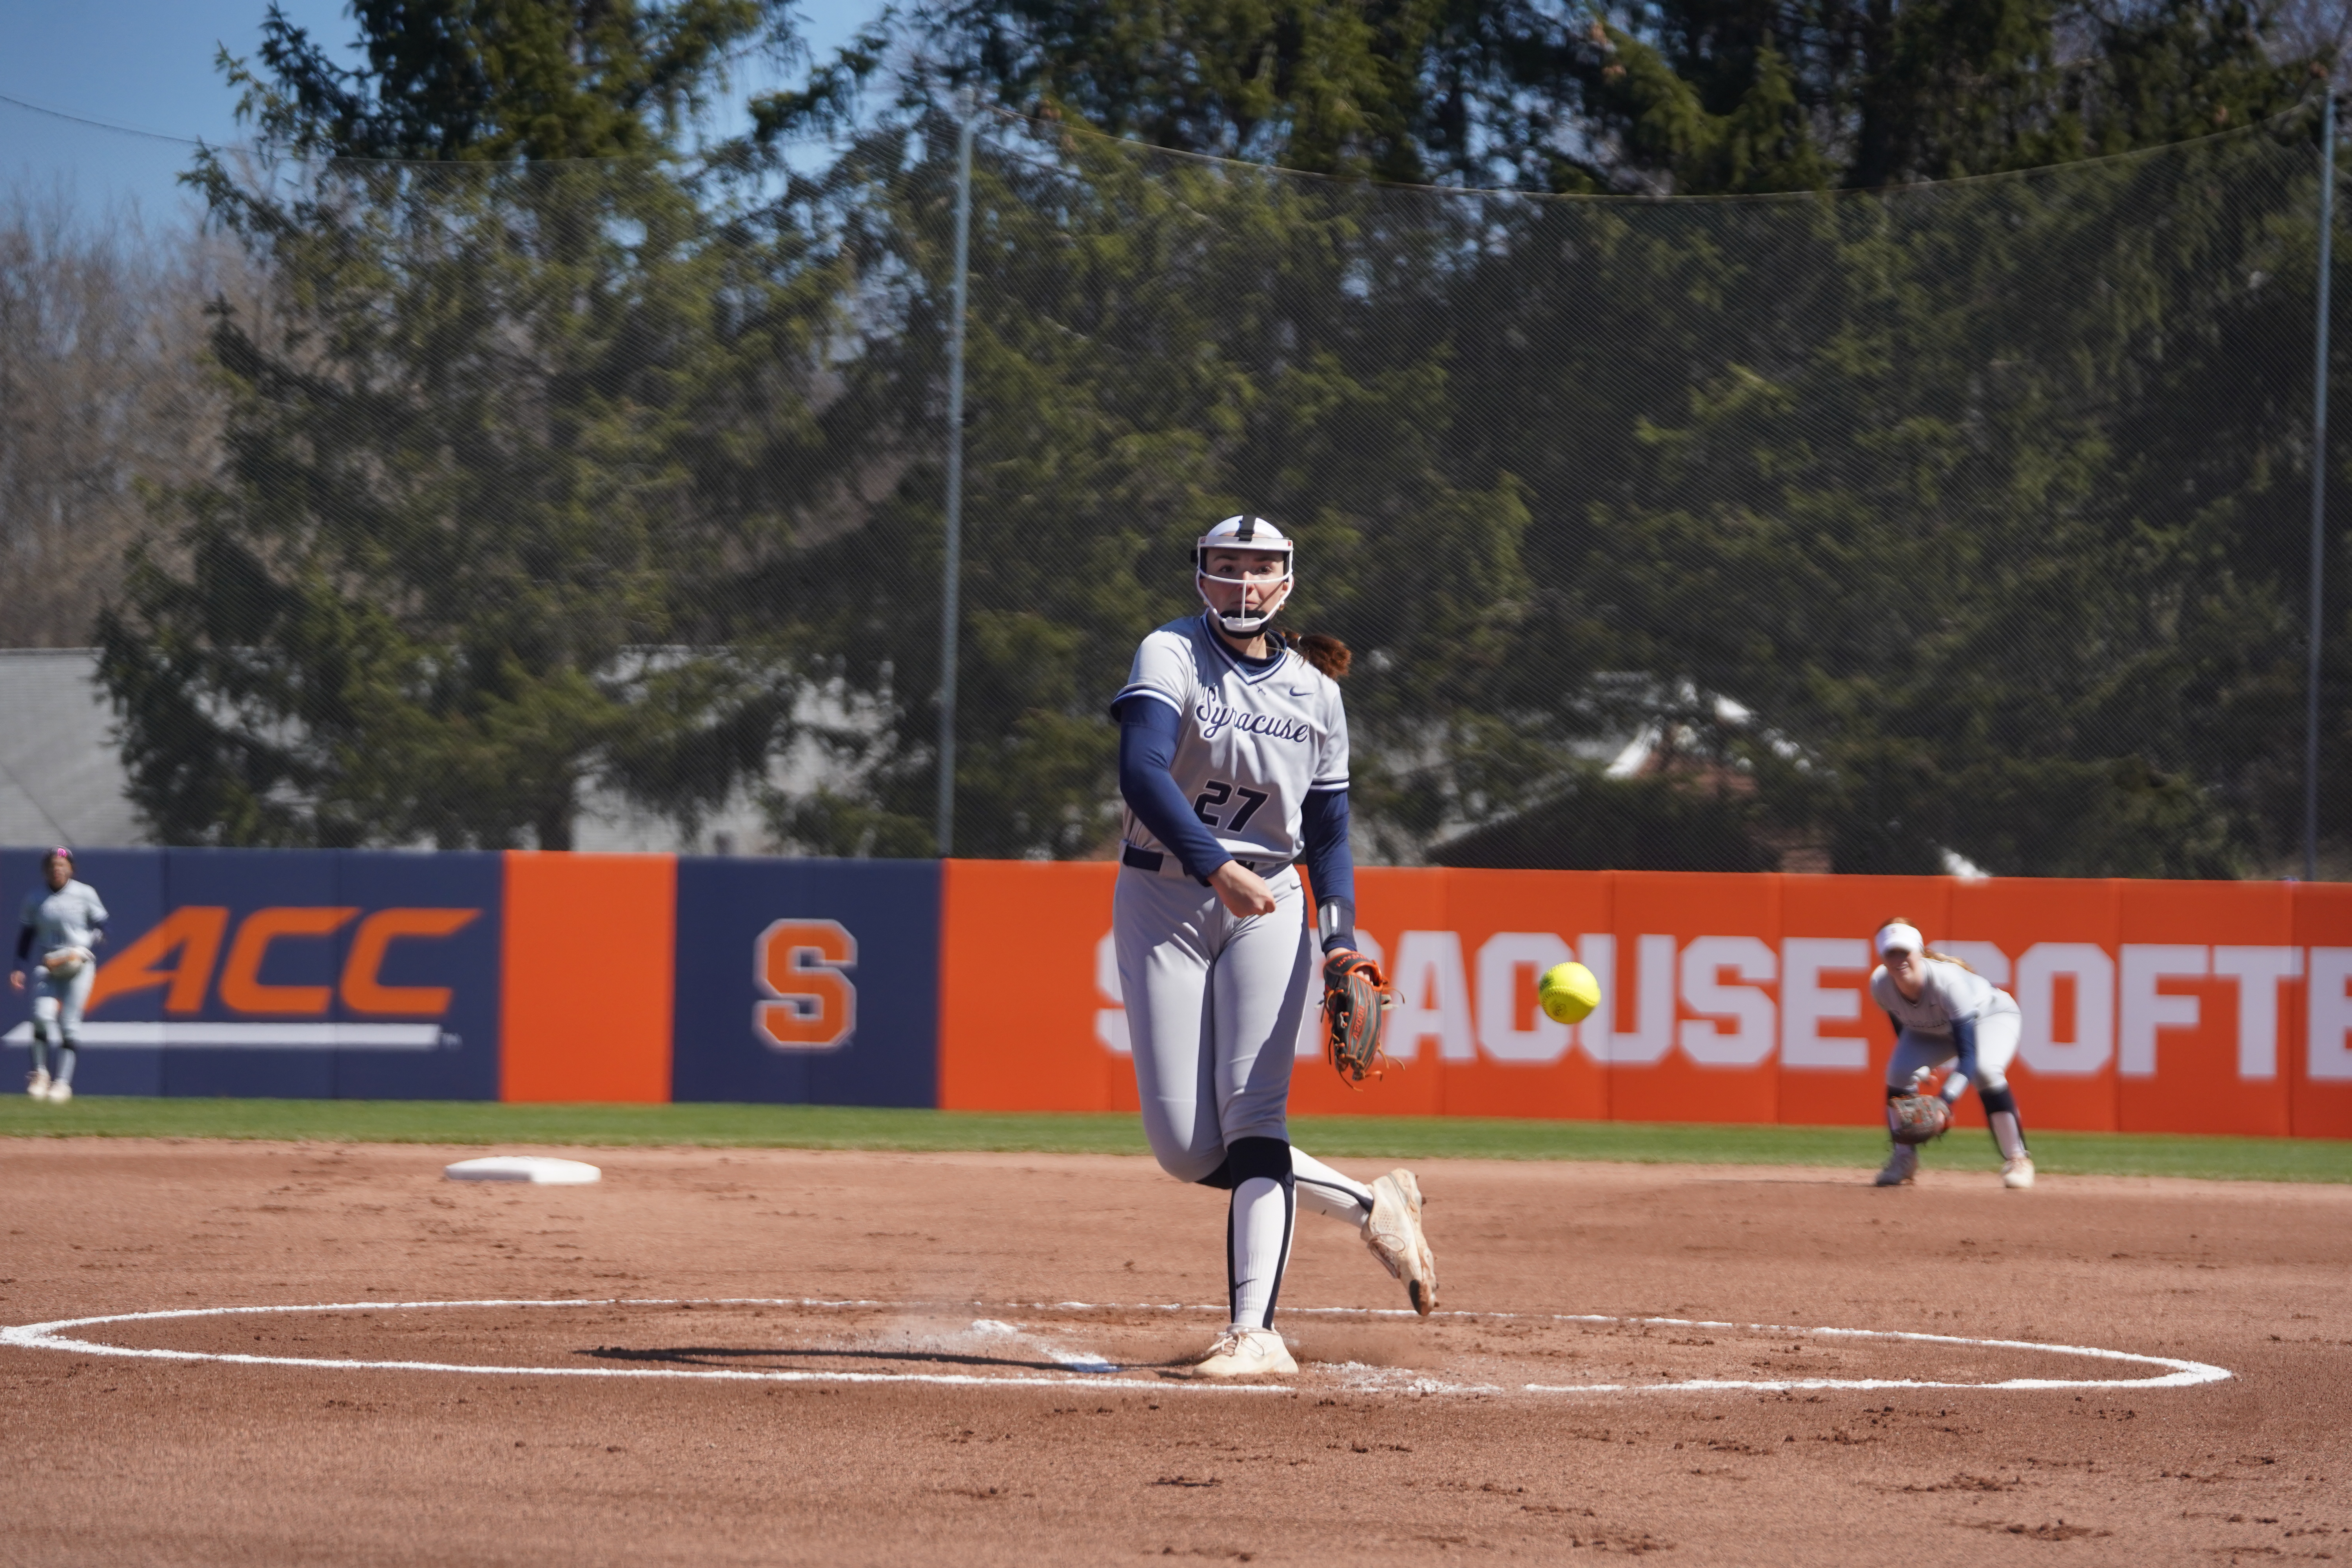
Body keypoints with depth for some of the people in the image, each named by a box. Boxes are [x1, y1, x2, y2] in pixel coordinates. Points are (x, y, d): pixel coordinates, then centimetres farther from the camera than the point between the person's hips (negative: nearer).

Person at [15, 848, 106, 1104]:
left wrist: (86, 951, -11)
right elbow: (26, 935, 12)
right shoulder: (34, 900, 7)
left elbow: (101, 928, 5)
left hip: (79, 965, -1)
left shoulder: (85, 894, 1)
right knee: (43, 1015, -16)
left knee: (69, 1022, -7)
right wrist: (19, 969, 4)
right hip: (47, 965, 2)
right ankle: (40, 1073, 2)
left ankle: (63, 1081, -1)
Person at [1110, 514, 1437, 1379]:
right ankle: (1368, 1204, 12)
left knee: (1252, 1112, -15)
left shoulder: (1313, 689, 7)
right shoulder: (1171, 656, -5)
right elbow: (1141, 771, -22)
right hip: (1162, 901, -1)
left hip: (1269, 906, 1)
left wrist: (1341, 940, -3)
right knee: (1182, 1146, -7)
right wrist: (1216, 867, -35)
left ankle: (1253, 1329, -21)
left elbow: (1328, 832, 13)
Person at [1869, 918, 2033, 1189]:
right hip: (1931, 1030, 5)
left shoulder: (1947, 979, -42)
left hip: (1991, 1016, -5)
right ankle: (1904, 1159, 1)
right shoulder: (1880, 985, -27)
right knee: (1899, 1071, -19)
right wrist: (1920, 1069, -13)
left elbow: (1968, 1052, -44)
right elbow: (1902, 1028, -4)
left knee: (1984, 1070, -32)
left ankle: (2017, 1159, -18)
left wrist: (1946, 1100, -55)